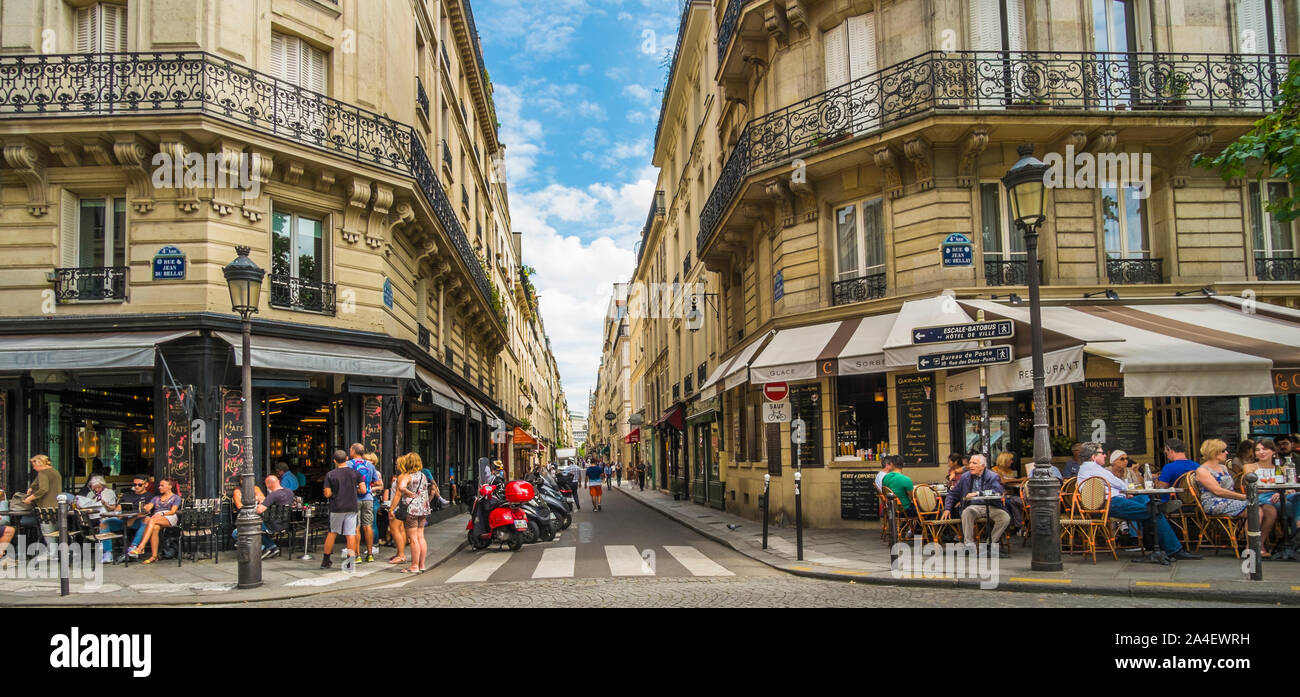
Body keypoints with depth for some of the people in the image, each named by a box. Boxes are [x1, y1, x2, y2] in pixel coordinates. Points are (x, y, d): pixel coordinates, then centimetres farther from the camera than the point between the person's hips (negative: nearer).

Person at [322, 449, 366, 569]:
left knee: (332, 533, 12)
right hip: (352, 507, 0)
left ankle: (326, 560, 19)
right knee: (351, 534, 2)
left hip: (337, 507, 0)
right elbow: (363, 490, -3)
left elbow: (327, 494, -5)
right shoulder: (355, 473, 0)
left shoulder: (330, 474, -3)